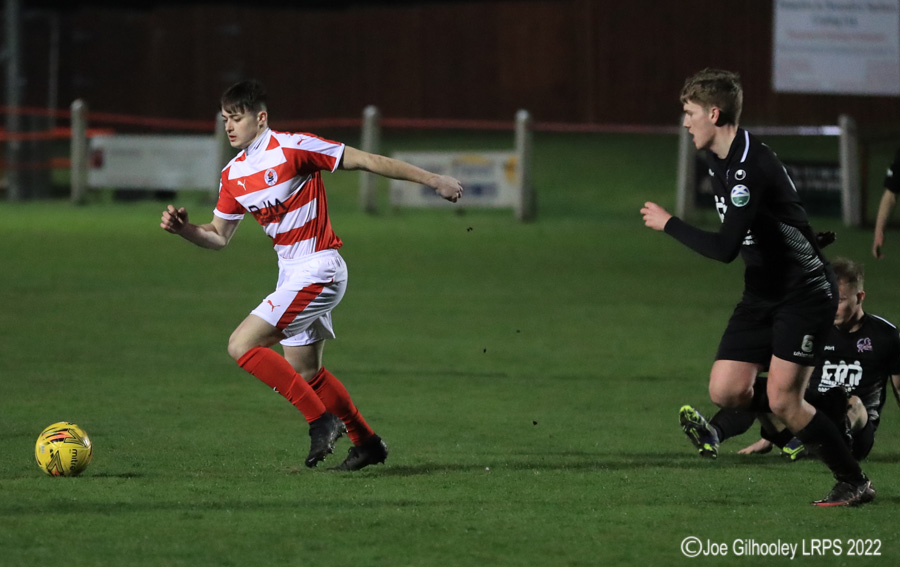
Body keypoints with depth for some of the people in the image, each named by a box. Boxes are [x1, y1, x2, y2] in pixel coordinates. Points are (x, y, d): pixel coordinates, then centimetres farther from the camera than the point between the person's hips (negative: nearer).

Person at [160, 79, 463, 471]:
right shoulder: (233, 175, 7)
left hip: (318, 270, -9)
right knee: (304, 373, 16)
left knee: (241, 345, -17)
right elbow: (219, 236, 15)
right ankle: (366, 442, 32)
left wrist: (432, 180, -11)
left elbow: (365, 160, -12)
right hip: (291, 273, 9)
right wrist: (182, 228, -6)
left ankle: (322, 420, -12)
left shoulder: (292, 149, -15)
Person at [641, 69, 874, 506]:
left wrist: (668, 224, -20)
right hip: (762, 293, 9)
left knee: (783, 400, -14)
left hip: (804, 293, -9)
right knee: (725, 391, -5)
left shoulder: (752, 167, -25)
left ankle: (854, 482, 0)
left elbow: (725, 248, -30)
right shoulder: (718, 161, 7)